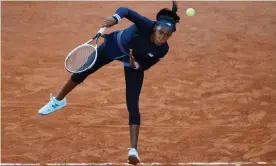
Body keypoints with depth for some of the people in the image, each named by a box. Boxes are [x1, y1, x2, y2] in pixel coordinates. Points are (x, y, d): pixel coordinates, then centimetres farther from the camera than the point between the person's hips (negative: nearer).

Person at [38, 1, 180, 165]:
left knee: (133, 104, -13)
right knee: (81, 72, 15)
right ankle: (59, 100, 46)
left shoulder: (162, 49, -30)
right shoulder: (146, 25, -40)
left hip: (136, 61, 0)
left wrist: (135, 64, -38)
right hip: (115, 45, 0)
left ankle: (133, 149, -12)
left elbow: (145, 66, -17)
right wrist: (115, 18, -58)